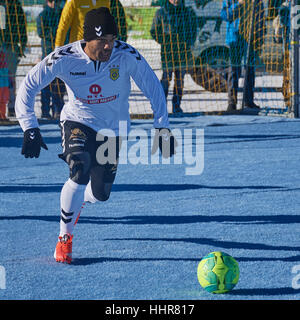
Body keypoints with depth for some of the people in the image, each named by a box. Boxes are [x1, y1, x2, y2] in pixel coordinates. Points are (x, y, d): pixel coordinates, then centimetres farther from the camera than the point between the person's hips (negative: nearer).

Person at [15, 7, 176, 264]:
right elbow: (28, 87, -16)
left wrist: (162, 127, -15)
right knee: (80, 172, -29)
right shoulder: (64, 59, -23)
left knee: (100, 194, 4)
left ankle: (78, 199, 45)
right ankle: (65, 238, -9)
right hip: (78, 122, -2)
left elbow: (152, 86, -10)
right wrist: (30, 129, -25)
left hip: (112, 128, 2)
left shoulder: (126, 55, -22)